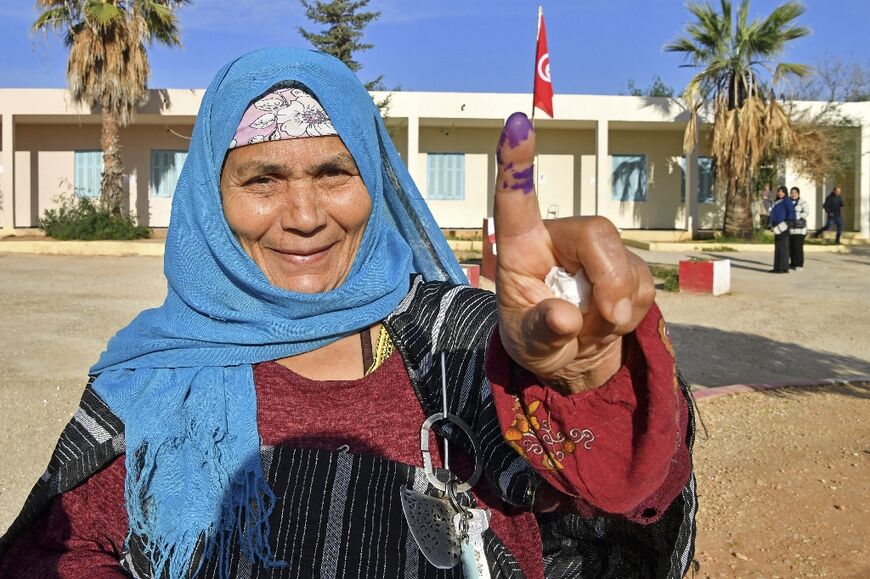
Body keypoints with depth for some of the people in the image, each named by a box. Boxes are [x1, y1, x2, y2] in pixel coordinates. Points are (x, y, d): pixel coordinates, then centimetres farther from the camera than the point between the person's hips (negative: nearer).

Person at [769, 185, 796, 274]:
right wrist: (772, 224, 17)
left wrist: (787, 223, -21)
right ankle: (777, 267, 16)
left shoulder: (786, 201, -8)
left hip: (782, 228, -9)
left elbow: (791, 212, -17)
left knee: (783, 247, -8)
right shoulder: (777, 202, 18)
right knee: (777, 247, 11)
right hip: (777, 228, 9)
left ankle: (783, 268, -8)